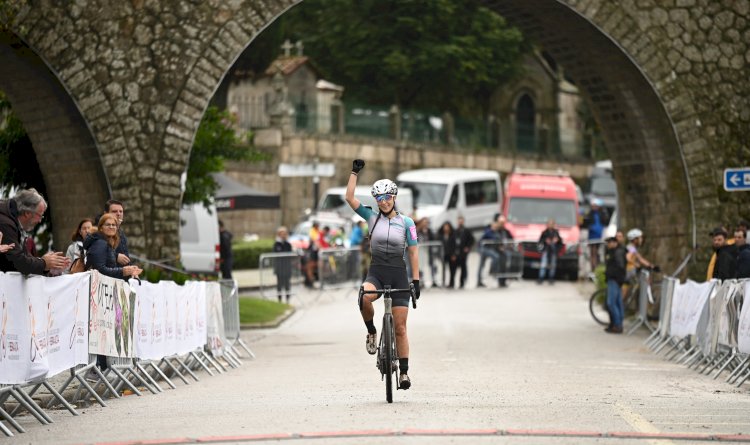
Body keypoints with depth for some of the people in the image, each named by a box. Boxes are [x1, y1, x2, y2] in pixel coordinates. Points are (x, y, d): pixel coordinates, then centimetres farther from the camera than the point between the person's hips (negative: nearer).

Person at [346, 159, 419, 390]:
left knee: (400, 328, -1)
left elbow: (413, 252, 2)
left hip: (398, 275, 0)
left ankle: (404, 372, 7)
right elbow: (350, 198, -2)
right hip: (376, 272, 1)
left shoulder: (406, 222, 2)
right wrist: (354, 172, -5)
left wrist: (416, 280, -3)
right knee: (364, 297, -36)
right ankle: (372, 332, -9)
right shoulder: (372, 217, 6)